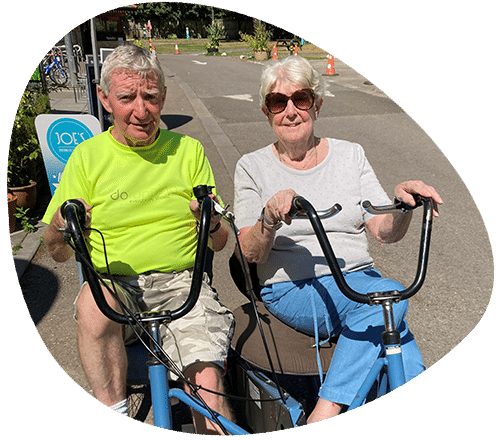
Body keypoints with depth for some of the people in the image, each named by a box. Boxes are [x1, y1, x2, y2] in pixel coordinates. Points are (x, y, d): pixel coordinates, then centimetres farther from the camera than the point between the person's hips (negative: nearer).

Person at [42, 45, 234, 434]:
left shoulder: (188, 150, 8)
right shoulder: (87, 156, 6)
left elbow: (219, 245, 9)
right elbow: (59, 253, 7)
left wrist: (212, 223, -14)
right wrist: (61, 227, -15)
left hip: (182, 282, 0)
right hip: (115, 284, 1)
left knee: (208, 382, -25)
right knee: (94, 300, -34)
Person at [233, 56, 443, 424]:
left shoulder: (350, 155, 10)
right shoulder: (253, 167, 4)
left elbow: (386, 231, 2)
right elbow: (250, 254, -5)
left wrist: (405, 204, -19)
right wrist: (269, 218, -25)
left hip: (358, 278, 3)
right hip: (291, 290, -2)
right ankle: (327, 413, -21)